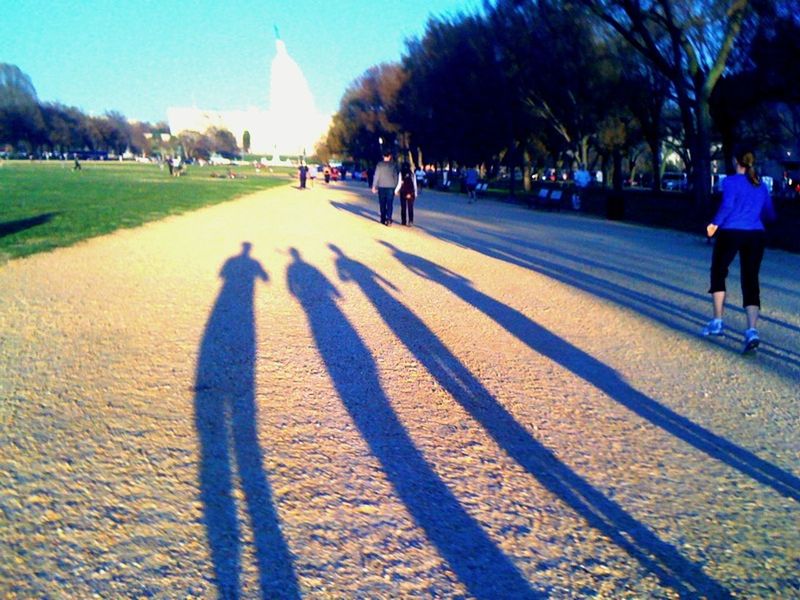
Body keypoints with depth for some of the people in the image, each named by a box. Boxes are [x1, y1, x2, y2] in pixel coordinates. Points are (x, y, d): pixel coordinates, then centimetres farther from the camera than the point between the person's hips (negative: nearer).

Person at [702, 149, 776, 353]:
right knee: (751, 281, 1)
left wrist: (715, 224, -8)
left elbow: (727, 205, -18)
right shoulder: (761, 186, 15)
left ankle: (717, 322, 15)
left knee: (718, 273, 16)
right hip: (755, 236, 4)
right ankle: (752, 330, -15)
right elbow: (770, 215, 19)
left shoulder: (731, 181, -2)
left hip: (730, 233, -4)